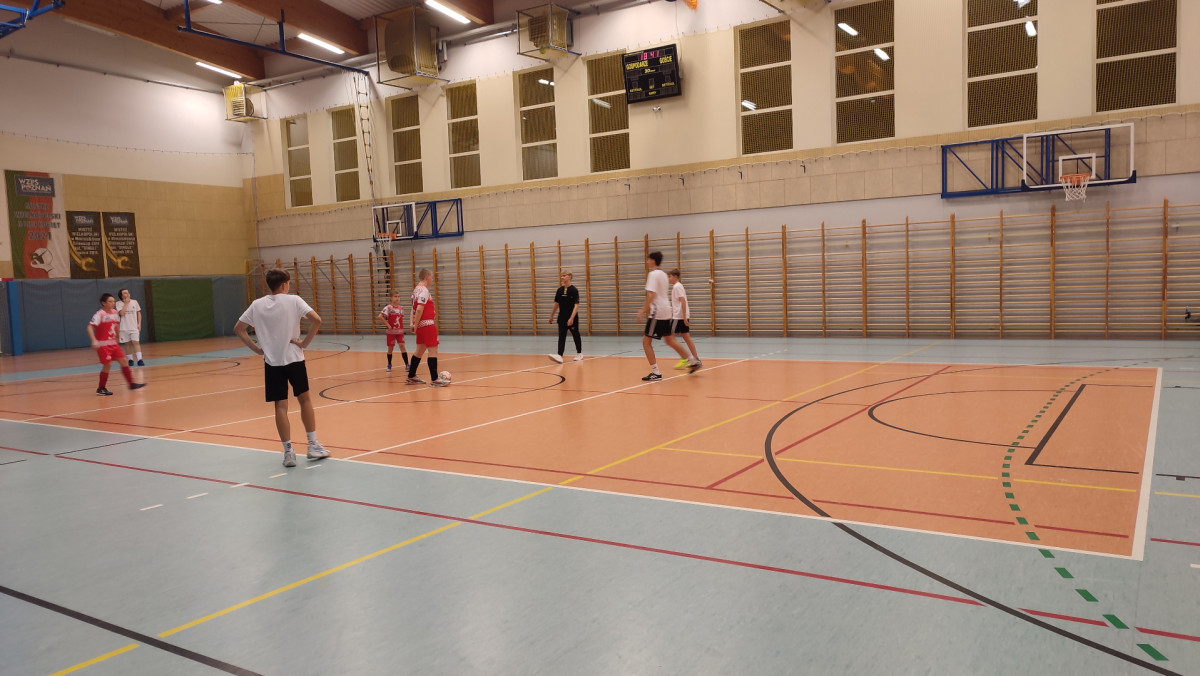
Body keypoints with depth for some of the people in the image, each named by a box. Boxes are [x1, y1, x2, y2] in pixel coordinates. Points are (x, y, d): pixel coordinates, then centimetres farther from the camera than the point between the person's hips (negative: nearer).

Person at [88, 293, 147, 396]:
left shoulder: (114, 313, 6)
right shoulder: (100, 314, -16)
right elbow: (90, 327, -24)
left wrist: (116, 339, 26)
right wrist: (94, 341, -35)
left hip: (113, 343, 7)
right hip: (103, 344, -7)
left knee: (123, 360, 4)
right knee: (107, 364, -9)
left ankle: (131, 384, 11)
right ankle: (101, 389, 4)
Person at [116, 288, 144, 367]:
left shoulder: (134, 302, 3)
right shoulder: (119, 303, -3)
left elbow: (139, 313, 9)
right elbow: (122, 313, -17)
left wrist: (139, 324, 2)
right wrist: (126, 303, -14)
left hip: (134, 327, 0)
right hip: (125, 328, 0)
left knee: (136, 342, -10)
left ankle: (139, 360, -15)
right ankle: (130, 360, 16)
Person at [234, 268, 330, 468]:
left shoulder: (257, 305, 4)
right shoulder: (293, 301, -6)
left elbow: (238, 328, 7)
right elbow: (316, 320, -17)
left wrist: (256, 348, 7)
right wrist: (305, 343, -9)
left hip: (271, 362, 2)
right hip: (294, 359, -2)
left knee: (280, 406, 4)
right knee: (305, 399, 13)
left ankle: (288, 452, 3)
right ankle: (313, 445, 14)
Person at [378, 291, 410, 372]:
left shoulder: (401, 308, 5)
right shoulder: (388, 307, -11)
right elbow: (380, 316, -20)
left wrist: (402, 328, 7)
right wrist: (388, 324, -17)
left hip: (400, 331, 3)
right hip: (391, 331, -3)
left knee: (402, 346, -5)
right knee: (390, 348, 7)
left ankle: (407, 365, -5)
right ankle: (389, 365, 22)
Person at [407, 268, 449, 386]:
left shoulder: (416, 290, 14)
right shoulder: (424, 290, -14)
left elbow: (415, 309, 14)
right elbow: (419, 309, -21)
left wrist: (414, 324, 12)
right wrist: (415, 325, -17)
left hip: (421, 325, 10)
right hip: (427, 324, -10)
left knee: (420, 351, 16)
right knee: (433, 350, -6)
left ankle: (411, 377, 23)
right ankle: (434, 379, -6)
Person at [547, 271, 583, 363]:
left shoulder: (574, 290, -11)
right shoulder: (560, 290, 5)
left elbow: (576, 305, -17)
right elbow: (556, 304, 14)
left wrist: (572, 318, -26)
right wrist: (551, 316, 17)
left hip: (572, 318, -4)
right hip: (562, 318, 4)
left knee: (576, 335, 9)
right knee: (561, 336, -6)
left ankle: (579, 354, 26)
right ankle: (559, 356, -15)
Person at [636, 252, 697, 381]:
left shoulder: (653, 274, -12)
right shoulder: (663, 274, 16)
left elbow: (652, 295, -22)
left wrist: (643, 311, -20)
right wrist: (647, 307, 26)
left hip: (657, 313, -9)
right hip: (666, 312, 9)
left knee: (646, 341, -4)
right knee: (669, 340, 19)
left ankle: (656, 373, -6)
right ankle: (691, 362, 20)